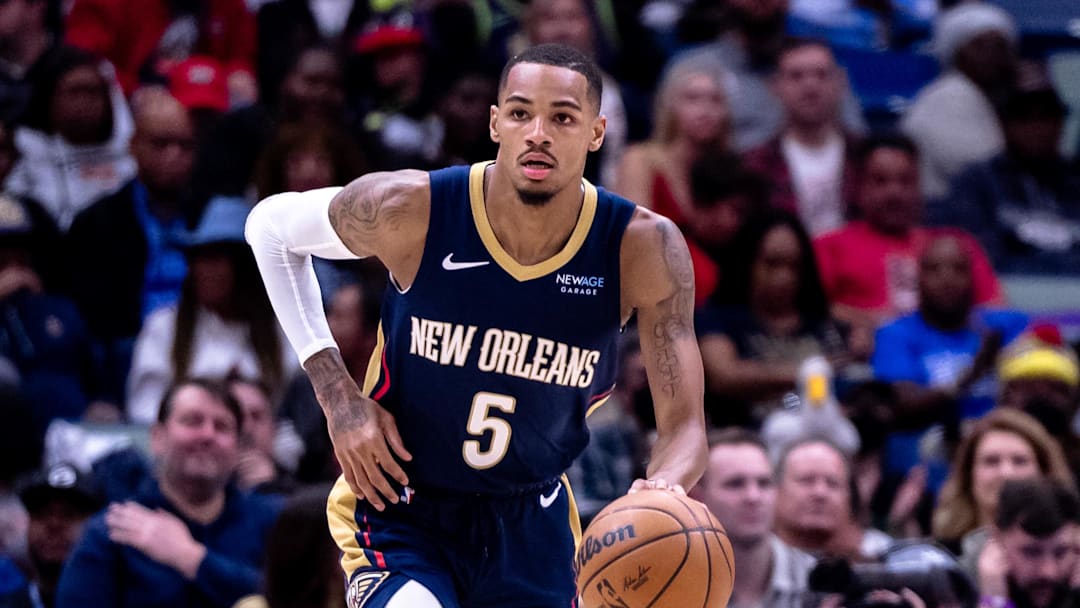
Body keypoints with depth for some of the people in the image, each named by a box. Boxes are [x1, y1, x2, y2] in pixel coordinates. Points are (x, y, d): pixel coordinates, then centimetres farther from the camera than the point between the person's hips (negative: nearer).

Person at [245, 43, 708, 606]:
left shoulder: (644, 249, -17)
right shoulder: (410, 210, -21)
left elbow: (683, 424, -15)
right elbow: (272, 226, -2)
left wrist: (663, 492, -41)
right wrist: (337, 396, -11)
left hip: (531, 523, 3)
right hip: (399, 506, -3)